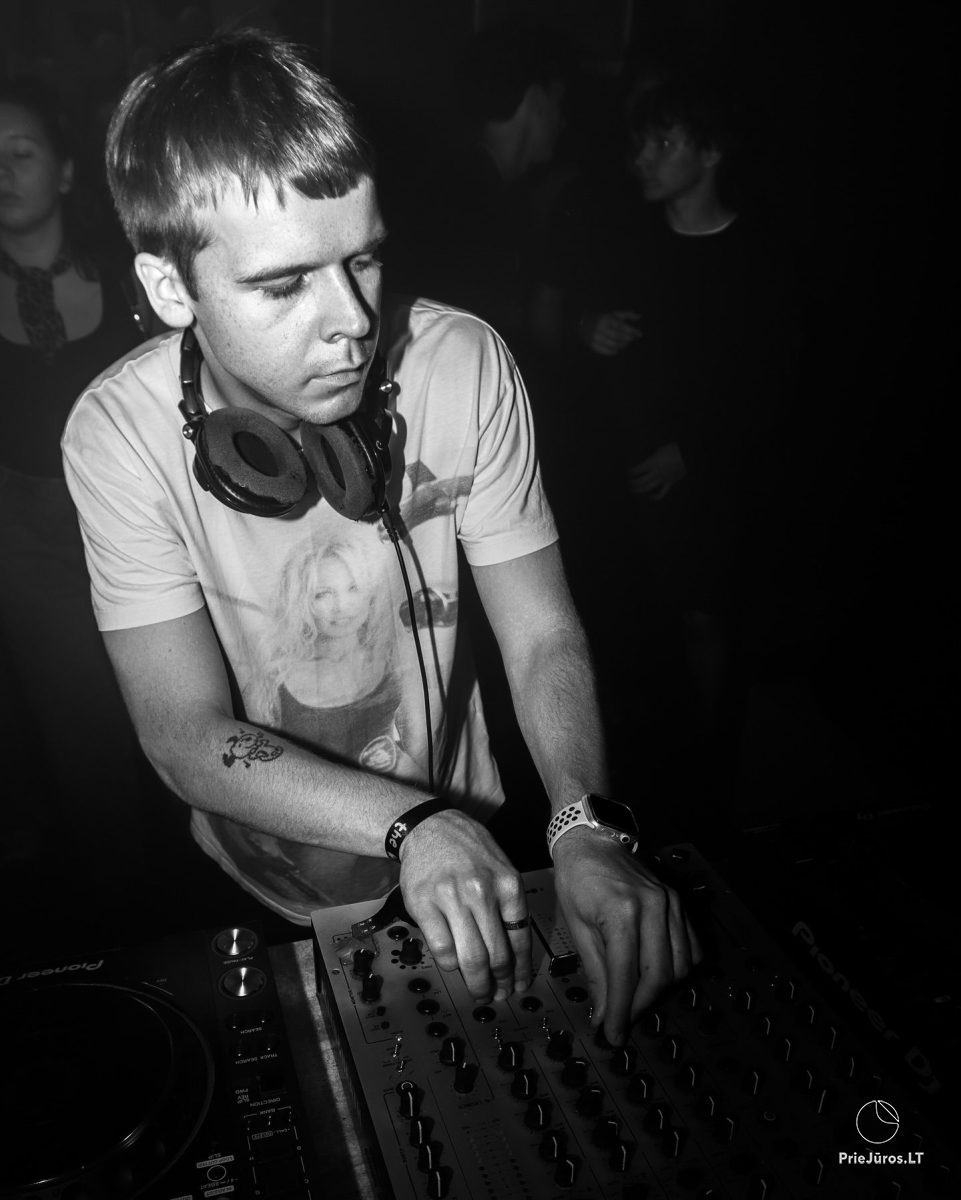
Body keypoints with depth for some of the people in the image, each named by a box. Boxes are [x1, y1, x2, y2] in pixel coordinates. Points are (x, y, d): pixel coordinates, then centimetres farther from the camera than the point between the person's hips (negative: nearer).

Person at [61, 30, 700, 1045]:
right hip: (261, 899, -1)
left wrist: (584, 827, -33)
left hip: (465, 840, 2)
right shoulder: (120, 435, -22)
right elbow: (187, 734, -25)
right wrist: (411, 826, -40)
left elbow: (542, 635, -16)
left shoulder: (466, 364, -19)